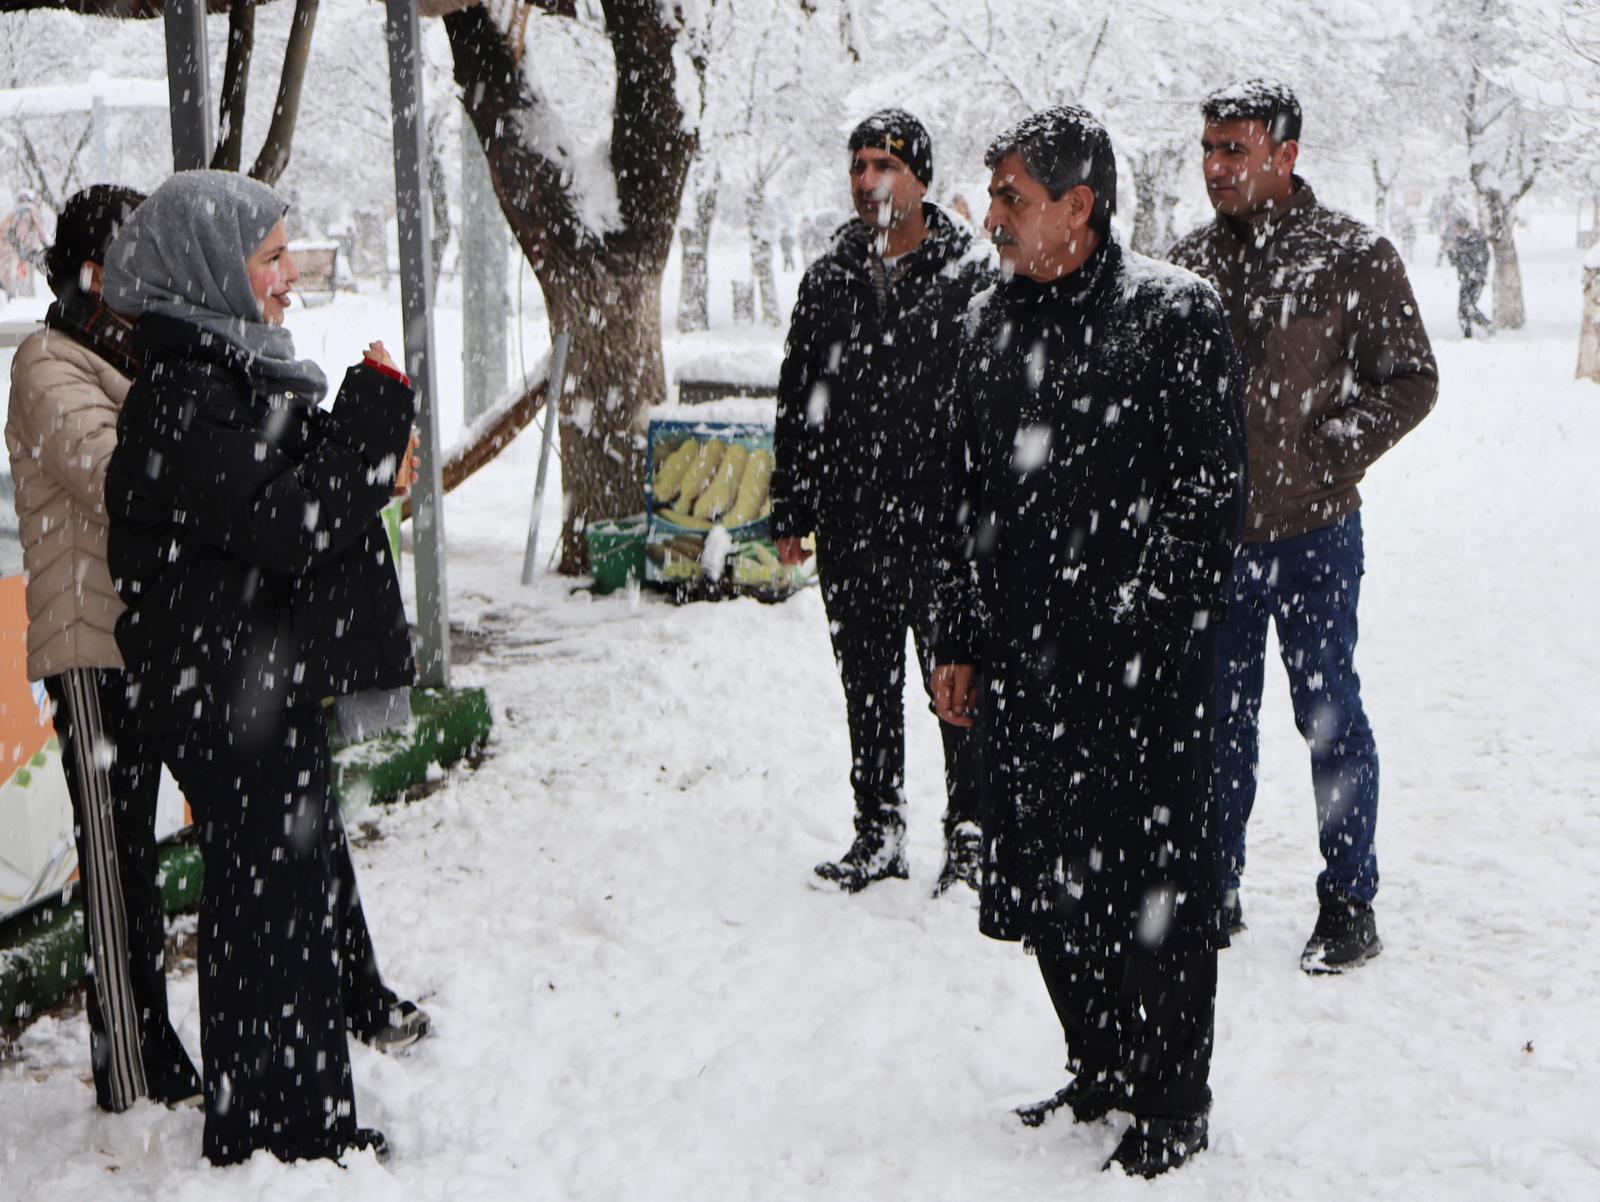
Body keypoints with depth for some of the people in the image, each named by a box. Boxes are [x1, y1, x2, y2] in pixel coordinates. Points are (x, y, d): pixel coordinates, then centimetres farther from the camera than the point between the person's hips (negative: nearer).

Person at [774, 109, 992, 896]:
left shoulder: (969, 277, -3)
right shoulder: (827, 281, 11)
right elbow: (796, 403, 15)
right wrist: (790, 512, 11)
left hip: (942, 525, -4)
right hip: (850, 528, 5)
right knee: (868, 685, 13)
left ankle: (971, 835, 16)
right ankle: (878, 834, 25)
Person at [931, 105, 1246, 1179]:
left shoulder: (1174, 315, -7)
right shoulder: (996, 324, 12)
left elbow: (1213, 496, -9)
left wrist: (1142, 634, -13)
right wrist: (961, 643, 14)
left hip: (1144, 664, -6)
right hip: (1023, 661, 7)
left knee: (1153, 883, 3)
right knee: (1045, 881, 14)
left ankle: (1173, 1106, 20)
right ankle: (1102, 1076, 33)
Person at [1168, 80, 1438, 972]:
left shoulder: (1355, 257, -6)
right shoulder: (1191, 260, 7)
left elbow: (1412, 381, -2)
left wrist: (1324, 456, -11)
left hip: (1312, 536, -4)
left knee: (1329, 714, 2)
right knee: (1218, 715, 12)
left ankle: (1350, 905, 15)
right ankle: (1215, 889, 25)